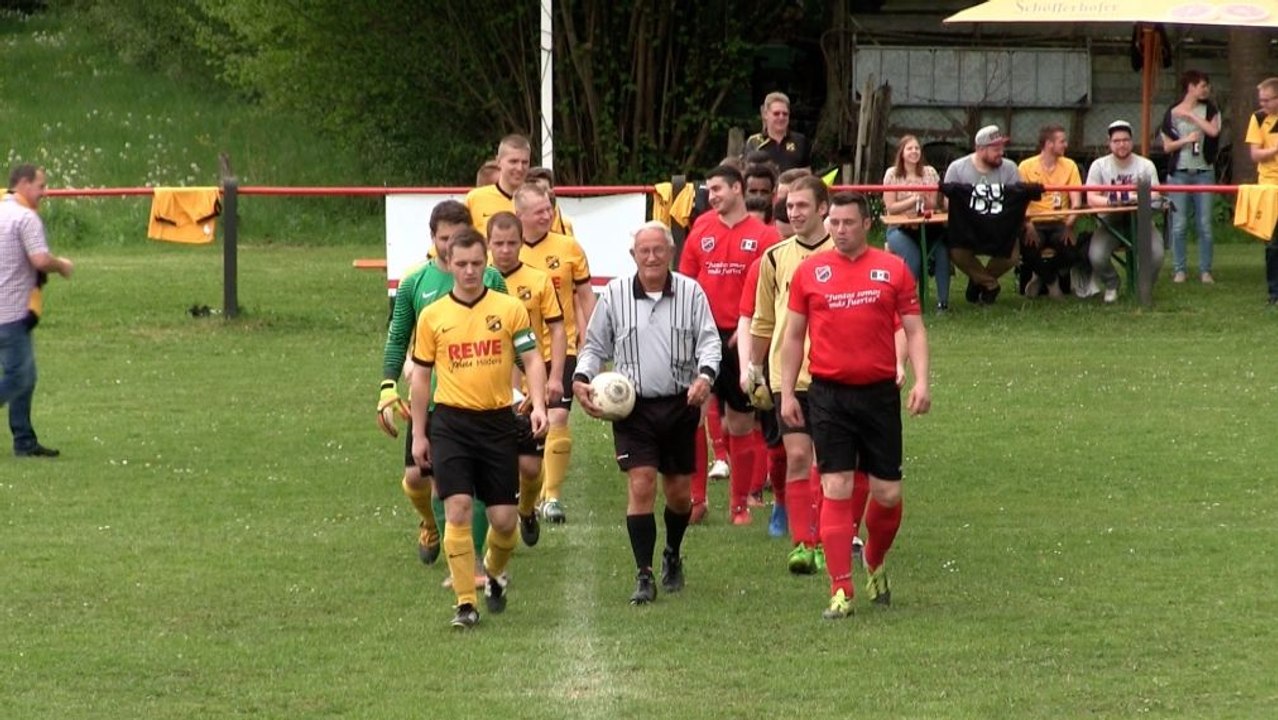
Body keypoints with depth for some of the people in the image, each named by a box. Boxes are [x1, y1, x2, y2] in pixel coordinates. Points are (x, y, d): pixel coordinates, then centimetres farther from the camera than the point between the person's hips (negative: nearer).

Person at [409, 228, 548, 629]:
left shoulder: (510, 309, 2)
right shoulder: (432, 316, 5)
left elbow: (531, 359, 1)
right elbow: (421, 375, 11)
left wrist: (538, 405, -15)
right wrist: (419, 434, 9)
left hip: (498, 420, 0)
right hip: (450, 421, 0)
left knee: (503, 517, 2)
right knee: (458, 509, -11)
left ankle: (495, 574, 34)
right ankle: (465, 603, -6)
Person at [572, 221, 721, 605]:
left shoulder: (690, 292, 1)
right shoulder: (614, 294, 2)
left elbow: (709, 340, 0)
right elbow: (595, 346, 10)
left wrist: (705, 375, -19)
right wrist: (581, 379, -7)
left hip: (680, 404, 1)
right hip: (633, 407, -1)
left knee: (679, 492, 10)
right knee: (640, 485, -12)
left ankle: (673, 555, 39)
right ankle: (644, 575, -8)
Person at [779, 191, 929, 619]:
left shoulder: (892, 270, 4)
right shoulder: (810, 271, 5)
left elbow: (914, 330, 4)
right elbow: (793, 335, 10)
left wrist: (921, 381, -9)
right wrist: (787, 392, 4)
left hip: (880, 393, 0)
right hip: (828, 394, 0)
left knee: (887, 494, 3)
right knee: (837, 490, -6)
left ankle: (876, 566, 31)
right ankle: (840, 591, -4)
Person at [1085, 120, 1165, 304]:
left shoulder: (1146, 166, 1)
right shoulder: (1099, 165, 0)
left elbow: (1154, 196, -9)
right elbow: (1091, 199, -9)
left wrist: (1137, 199, -31)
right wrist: (1110, 201, -30)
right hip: (1109, 222, 0)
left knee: (1156, 254, -28)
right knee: (1096, 256, -28)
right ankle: (1111, 284, 8)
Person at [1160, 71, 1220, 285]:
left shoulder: (1209, 109, 8)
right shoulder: (1173, 113, 4)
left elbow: (1213, 130, -10)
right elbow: (1167, 146, 4)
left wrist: (1191, 116, -8)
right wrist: (1185, 140, -12)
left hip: (1204, 172, 1)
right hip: (1179, 173, -1)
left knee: (1205, 225, 1)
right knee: (1179, 225, -2)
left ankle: (1205, 270, 5)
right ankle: (1179, 269, 4)